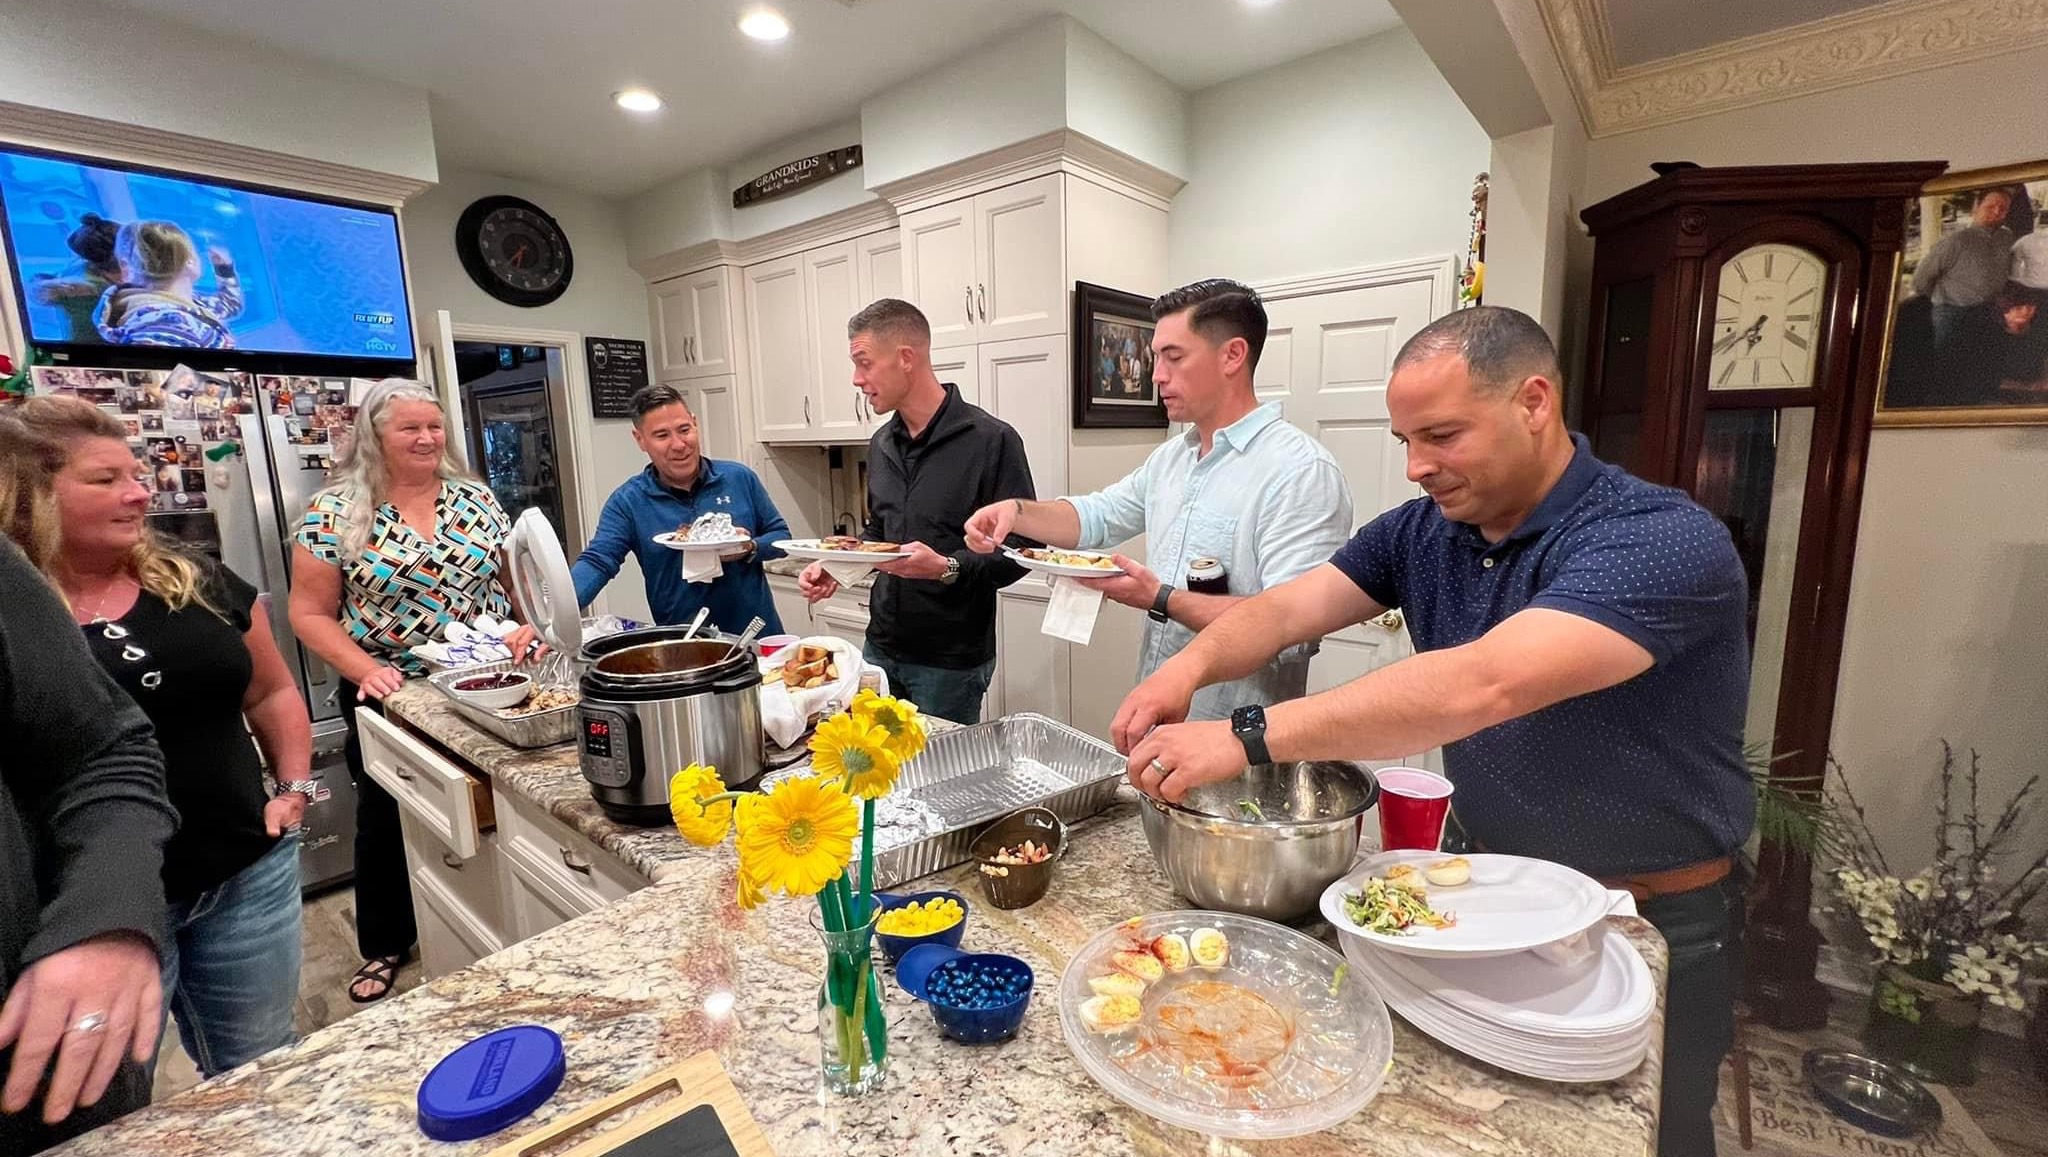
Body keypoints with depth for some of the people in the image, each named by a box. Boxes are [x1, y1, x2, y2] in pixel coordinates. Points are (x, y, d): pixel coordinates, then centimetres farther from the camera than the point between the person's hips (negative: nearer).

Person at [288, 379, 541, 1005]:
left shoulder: (476, 500, 2)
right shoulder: (334, 513, -6)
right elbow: (311, 613, -3)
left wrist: (528, 625, -10)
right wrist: (363, 669, -17)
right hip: (389, 695, -1)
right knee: (386, 819, 14)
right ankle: (386, 946, 36)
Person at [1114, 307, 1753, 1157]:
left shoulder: (1663, 542, -27)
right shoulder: (1421, 532, -6)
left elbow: (1480, 687, -42)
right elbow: (1287, 609, -12)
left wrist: (1247, 738, -45)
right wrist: (1194, 662, -33)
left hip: (1653, 924, -5)